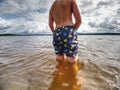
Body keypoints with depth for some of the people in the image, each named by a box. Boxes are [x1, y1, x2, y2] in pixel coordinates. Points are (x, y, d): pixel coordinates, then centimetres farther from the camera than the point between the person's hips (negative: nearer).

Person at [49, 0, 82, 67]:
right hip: (68, 33, -5)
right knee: (72, 63, 0)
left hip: (56, 35, 6)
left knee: (60, 62, 15)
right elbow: (79, 20, 0)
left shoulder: (52, 6, 25)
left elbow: (50, 24, 20)